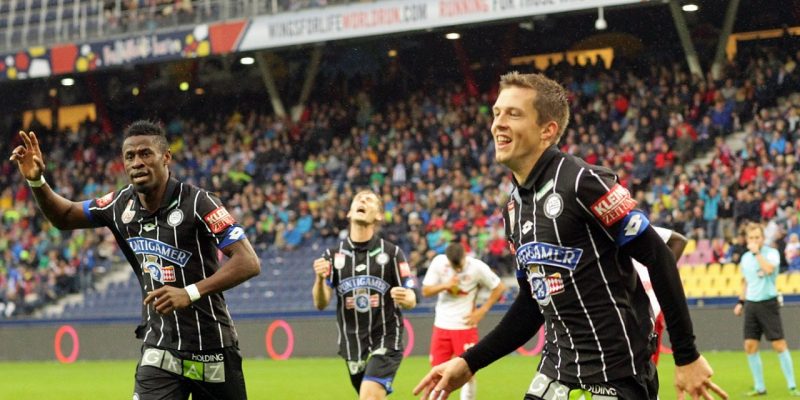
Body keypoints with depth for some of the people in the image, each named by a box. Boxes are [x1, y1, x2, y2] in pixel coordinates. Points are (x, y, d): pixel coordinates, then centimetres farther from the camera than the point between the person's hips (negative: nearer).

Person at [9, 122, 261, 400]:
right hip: (159, 353, 3)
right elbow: (64, 216, 19)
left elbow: (249, 263, -20)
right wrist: (36, 181, 0)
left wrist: (190, 293, -30)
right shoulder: (121, 205, 2)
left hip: (212, 351, -3)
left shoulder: (196, 202, -14)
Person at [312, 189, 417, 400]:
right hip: (353, 345, 3)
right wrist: (320, 279, -27)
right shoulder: (333, 255, 2)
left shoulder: (392, 253, -3)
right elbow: (320, 304, -5)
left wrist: (405, 298, -28)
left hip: (386, 342, -3)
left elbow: (411, 300, -3)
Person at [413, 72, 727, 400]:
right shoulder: (513, 209, 11)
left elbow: (658, 257, -14)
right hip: (557, 369, 8)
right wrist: (470, 362, 13)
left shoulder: (582, 182, -14)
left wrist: (686, 356, -13)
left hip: (616, 373, -8)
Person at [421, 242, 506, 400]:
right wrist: (445, 285, -20)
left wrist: (482, 311, -8)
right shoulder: (438, 262, -7)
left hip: (465, 326, -3)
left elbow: (499, 287, -3)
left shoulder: (477, 267, -13)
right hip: (441, 325, 3)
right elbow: (425, 291, -3)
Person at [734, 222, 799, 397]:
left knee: (779, 345, -9)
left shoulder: (772, 253, -7)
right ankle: (759, 387, 9)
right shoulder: (745, 258, 10)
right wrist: (741, 302, 17)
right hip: (751, 304, 5)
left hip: (768, 303, -5)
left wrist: (757, 252, -21)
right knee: (750, 346, 0)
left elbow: (768, 269, -27)